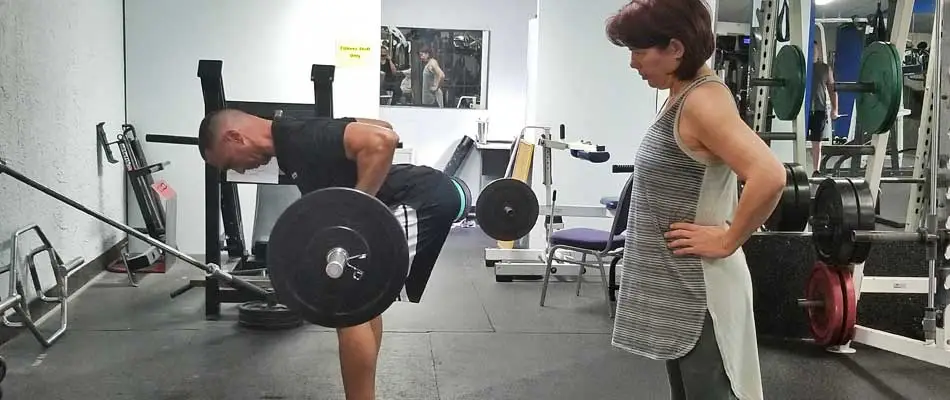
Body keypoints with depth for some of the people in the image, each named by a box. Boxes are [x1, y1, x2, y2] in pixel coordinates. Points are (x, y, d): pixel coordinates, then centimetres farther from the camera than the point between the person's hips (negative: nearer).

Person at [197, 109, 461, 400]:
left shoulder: (299, 141, -15)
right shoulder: (299, 137, 15)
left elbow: (382, 140, -28)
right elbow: (380, 126, 24)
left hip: (423, 201, -10)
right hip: (428, 197, 10)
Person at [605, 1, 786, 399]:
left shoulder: (703, 101, -21)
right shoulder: (682, 95, 8)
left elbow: (770, 176, -33)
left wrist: (727, 241, -22)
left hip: (697, 289, -10)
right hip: (675, 284, 10)